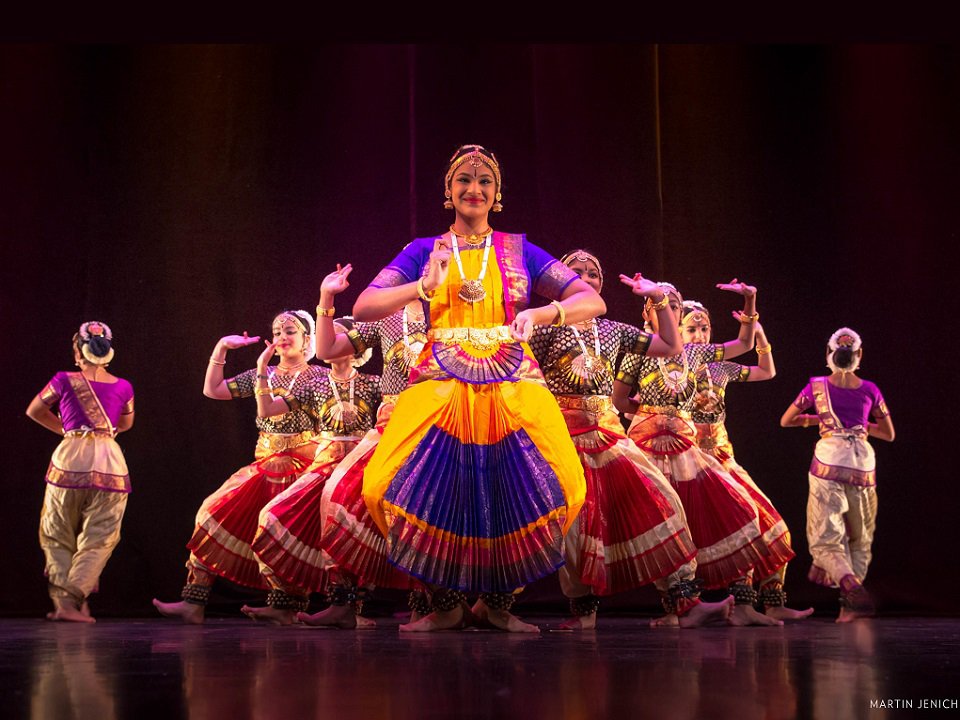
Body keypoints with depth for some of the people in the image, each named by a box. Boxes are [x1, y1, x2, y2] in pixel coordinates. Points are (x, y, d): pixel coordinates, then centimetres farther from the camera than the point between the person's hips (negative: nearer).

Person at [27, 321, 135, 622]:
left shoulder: (65, 381, 1)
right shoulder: (124, 387, 6)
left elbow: (34, 411, 18)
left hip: (71, 459, -1)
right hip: (110, 462, 1)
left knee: (57, 535, 15)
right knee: (98, 539, 6)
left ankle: (62, 599, 8)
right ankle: (74, 601, -4)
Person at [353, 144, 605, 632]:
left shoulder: (520, 251, 16)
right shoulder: (423, 252, 15)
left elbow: (593, 302, 10)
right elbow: (363, 308, 4)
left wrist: (539, 314, -10)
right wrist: (424, 286, -12)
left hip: (514, 387, 0)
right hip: (441, 387, 0)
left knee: (546, 490, -20)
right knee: (410, 489, -21)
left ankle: (498, 602, 2)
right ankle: (447, 604, 2)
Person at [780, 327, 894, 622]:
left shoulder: (817, 386, 4)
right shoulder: (870, 390, 7)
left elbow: (786, 421, 13)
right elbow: (889, 434, 15)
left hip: (828, 462, -2)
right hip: (863, 464, 2)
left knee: (826, 539, -3)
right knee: (860, 538, 16)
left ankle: (854, 590, -29)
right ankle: (850, 604, 7)